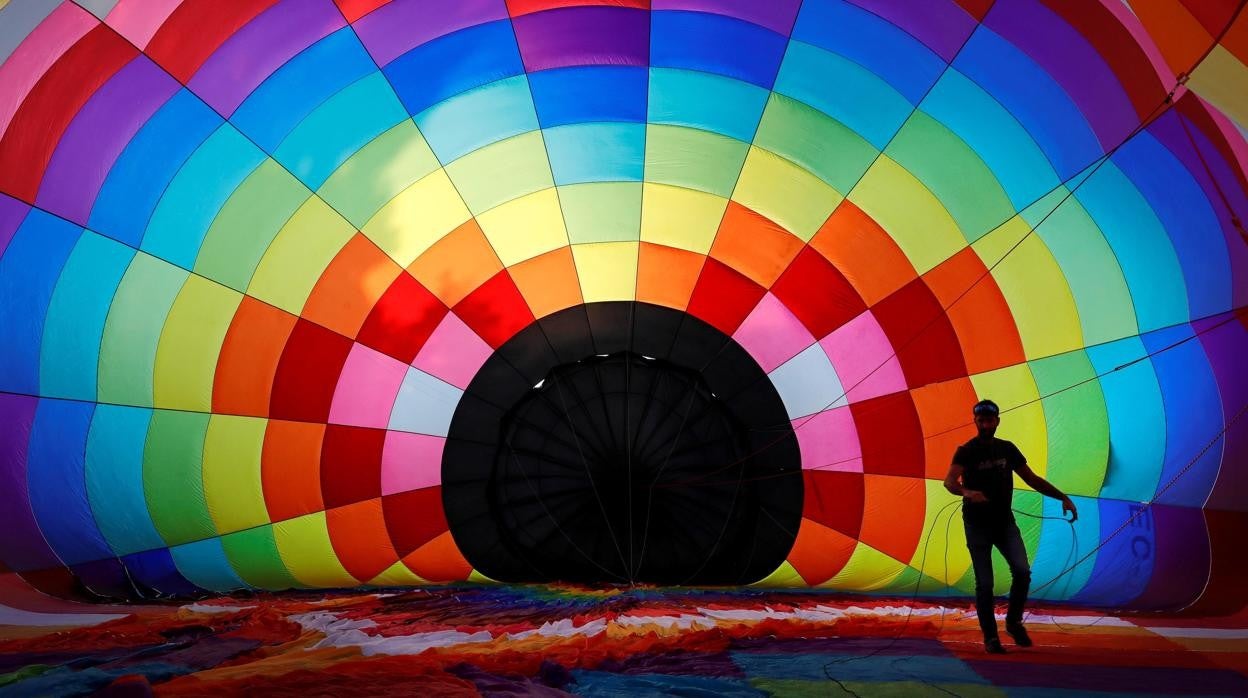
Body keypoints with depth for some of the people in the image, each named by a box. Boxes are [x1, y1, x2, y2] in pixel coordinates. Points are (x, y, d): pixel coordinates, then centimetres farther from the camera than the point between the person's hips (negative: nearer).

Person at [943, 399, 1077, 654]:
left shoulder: (1007, 449, 7)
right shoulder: (967, 451, -8)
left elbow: (1031, 479, 14)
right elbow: (949, 481, -24)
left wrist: (1062, 497, 5)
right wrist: (966, 492, -46)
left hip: (1005, 521, 4)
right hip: (977, 525, -3)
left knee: (1022, 571, -14)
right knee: (984, 583, -4)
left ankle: (1014, 621, 8)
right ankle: (990, 637, 9)